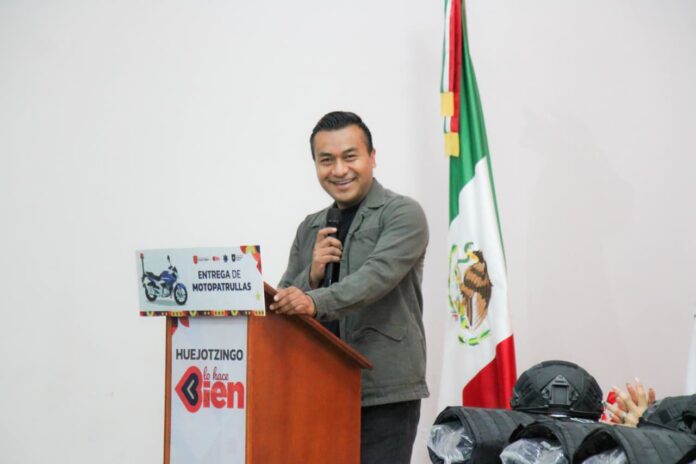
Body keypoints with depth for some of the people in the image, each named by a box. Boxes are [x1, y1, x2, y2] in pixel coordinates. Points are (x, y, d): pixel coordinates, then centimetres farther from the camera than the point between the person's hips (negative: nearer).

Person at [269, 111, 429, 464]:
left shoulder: (402, 214, -2)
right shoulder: (310, 229, 17)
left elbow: (378, 275, -20)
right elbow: (282, 306, 16)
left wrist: (315, 303, -35)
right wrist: (311, 275, -5)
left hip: (384, 394, -6)